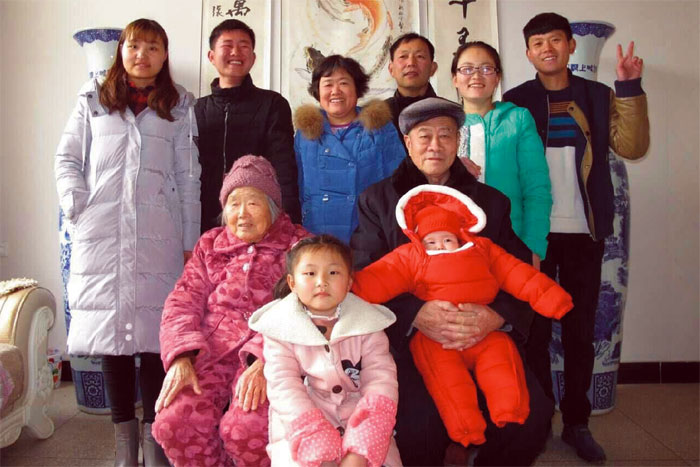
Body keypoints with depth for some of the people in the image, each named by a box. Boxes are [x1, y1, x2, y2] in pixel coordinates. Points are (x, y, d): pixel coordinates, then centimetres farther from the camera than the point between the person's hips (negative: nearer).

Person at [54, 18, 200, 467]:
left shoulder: (179, 106, 13)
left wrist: (191, 240, 3)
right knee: (111, 327, 3)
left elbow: (188, 177, 8)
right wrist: (78, 205, -4)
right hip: (102, 236, 1)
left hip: (159, 238, -1)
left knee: (155, 329, -4)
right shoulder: (93, 100, 15)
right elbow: (67, 159, 13)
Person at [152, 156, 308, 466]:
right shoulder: (209, 245, 19)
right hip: (212, 348, 4)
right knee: (173, 424, -21)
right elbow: (184, 302, 8)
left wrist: (263, 361, -23)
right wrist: (181, 357, -10)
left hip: (271, 352, -3)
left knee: (246, 429, -28)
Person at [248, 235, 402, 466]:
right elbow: (284, 386, -12)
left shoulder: (367, 325, -2)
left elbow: (381, 380, -10)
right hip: (300, 430, 0)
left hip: (360, 427, 1)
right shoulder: (281, 328, -4)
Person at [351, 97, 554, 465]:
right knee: (418, 422, -28)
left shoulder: (492, 202, 16)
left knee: (532, 415, -19)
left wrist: (497, 316, -15)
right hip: (405, 338, -2)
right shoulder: (377, 199, 11)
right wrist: (415, 314, -19)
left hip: (482, 337, 3)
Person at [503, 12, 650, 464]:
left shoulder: (599, 97, 8)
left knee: (580, 330, 9)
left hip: (584, 232, 2)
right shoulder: (516, 101, 3)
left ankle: (577, 422, 23)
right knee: (536, 329, 6)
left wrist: (631, 89, -9)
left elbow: (632, 147, -4)